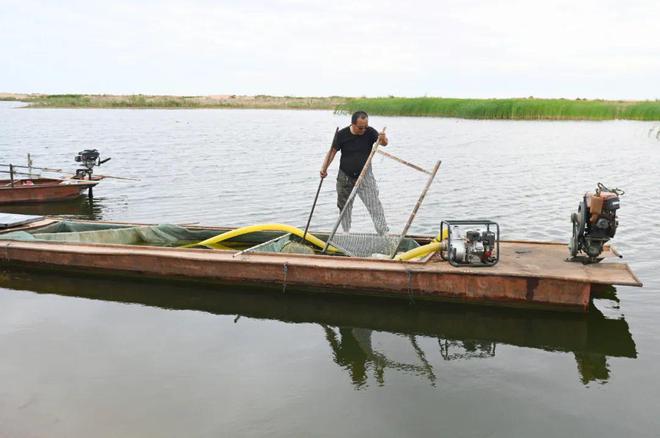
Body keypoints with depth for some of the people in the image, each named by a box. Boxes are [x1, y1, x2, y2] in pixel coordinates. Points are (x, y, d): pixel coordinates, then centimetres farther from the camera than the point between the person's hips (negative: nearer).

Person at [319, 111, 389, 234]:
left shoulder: (370, 132, -13)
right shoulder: (341, 135, -12)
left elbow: (383, 143, -26)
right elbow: (332, 151, -5)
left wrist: (383, 139, -50)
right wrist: (324, 168, -17)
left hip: (364, 175, -1)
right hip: (345, 177, 1)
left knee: (374, 204, -11)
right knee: (344, 206, 14)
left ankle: (384, 233, -9)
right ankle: (346, 232, 32)